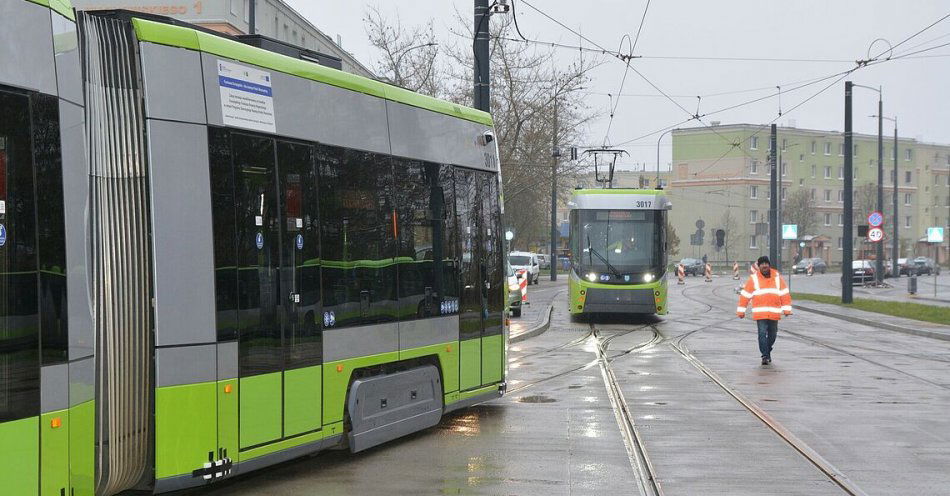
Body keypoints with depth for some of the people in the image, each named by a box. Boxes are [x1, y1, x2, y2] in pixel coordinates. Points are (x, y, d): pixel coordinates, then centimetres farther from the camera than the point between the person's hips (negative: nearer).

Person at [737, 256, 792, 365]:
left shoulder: (777, 277, 8)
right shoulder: (753, 278, 2)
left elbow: (784, 294, 9)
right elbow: (745, 295, 4)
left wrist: (786, 309, 2)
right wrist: (741, 310, 3)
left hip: (774, 313, 3)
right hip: (760, 313, -3)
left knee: (772, 335, 12)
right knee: (762, 334, -13)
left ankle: (768, 352, 33)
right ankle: (765, 356, -11)